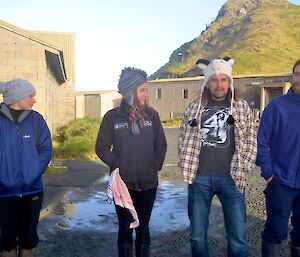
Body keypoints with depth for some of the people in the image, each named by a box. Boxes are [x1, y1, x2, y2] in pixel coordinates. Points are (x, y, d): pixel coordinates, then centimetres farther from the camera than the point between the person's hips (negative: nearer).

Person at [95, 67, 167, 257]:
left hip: (148, 183, 2)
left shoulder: (152, 115, 1)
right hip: (123, 183, -2)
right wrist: (117, 165, -10)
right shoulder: (113, 117, -6)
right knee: (125, 228, 9)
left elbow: (161, 145, 7)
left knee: (143, 227, 14)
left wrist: (155, 165, -2)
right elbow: (102, 148, -2)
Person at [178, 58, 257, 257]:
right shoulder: (194, 107, 6)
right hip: (199, 178, 1)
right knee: (197, 235, 12)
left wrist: (241, 171, -2)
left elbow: (251, 143, 4)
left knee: (238, 238, 5)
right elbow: (185, 140, 8)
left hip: (231, 179, -1)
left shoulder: (242, 107, 3)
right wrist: (187, 169, 2)